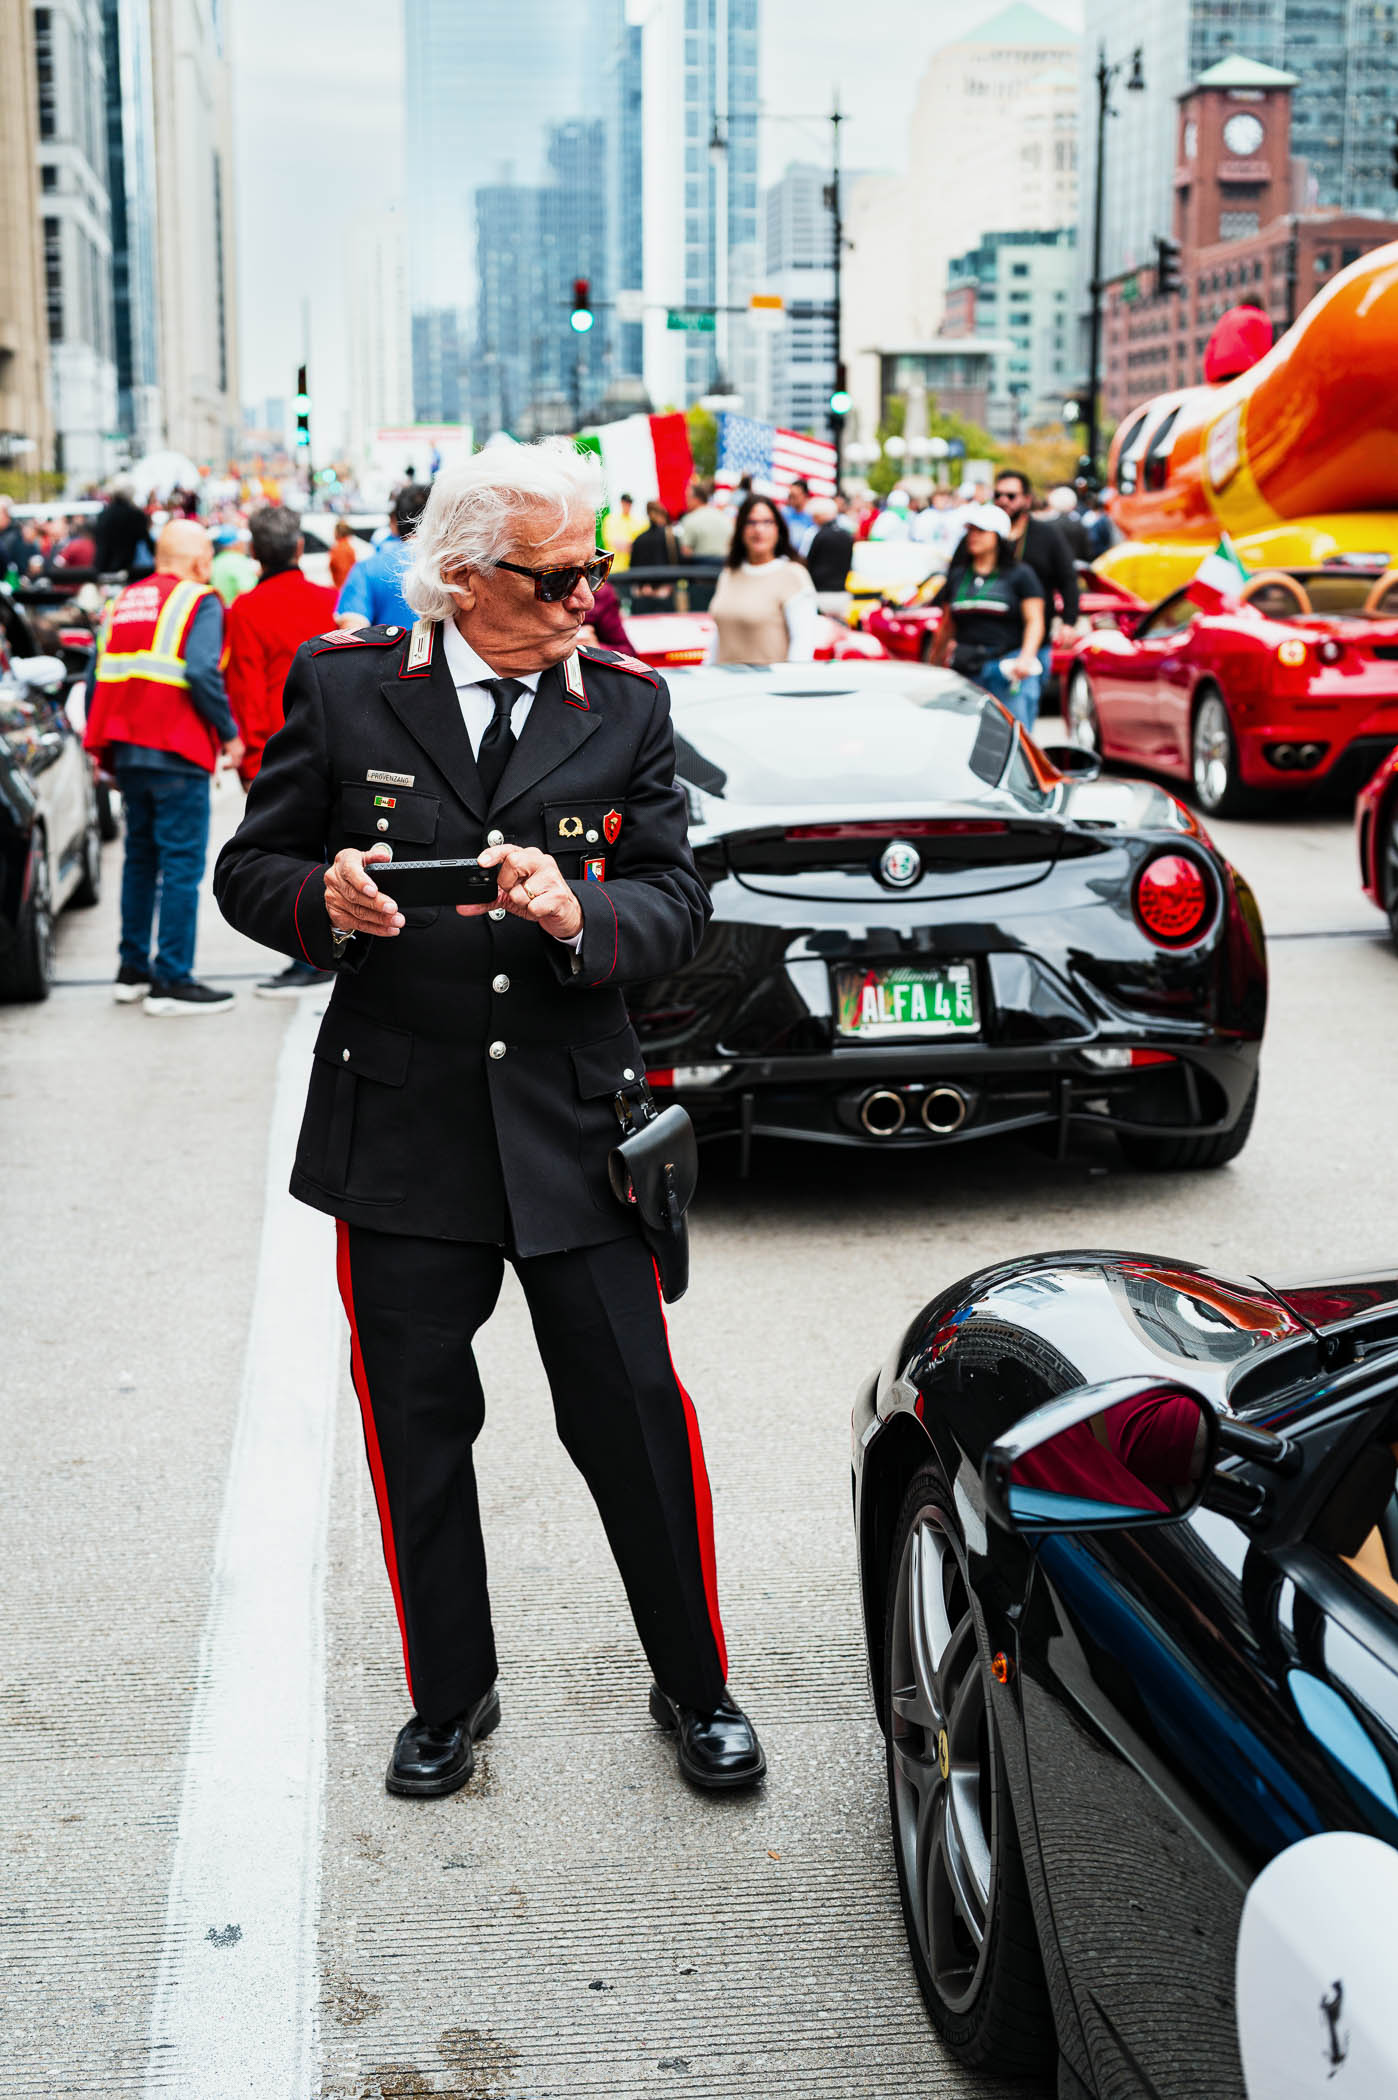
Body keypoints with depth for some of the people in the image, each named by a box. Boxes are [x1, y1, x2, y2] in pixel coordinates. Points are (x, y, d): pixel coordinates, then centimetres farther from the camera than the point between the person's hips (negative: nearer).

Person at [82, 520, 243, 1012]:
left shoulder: (123, 602, 17)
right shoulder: (199, 602, -5)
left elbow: (97, 677, 15)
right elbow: (201, 673, -19)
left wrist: (102, 745, 20)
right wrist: (229, 733, -9)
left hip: (128, 751, 7)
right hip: (176, 755, -7)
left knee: (140, 857, 18)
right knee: (181, 864, -3)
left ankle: (132, 970, 23)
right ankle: (172, 981, -4)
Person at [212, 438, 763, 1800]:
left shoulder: (629, 706, 4)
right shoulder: (341, 688, 1)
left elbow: (676, 900, 0)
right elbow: (249, 869, 5)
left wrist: (578, 914, -21)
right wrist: (326, 900, -17)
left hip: (573, 1118, 0)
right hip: (400, 1120, 0)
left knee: (634, 1418, 4)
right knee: (418, 1430, 10)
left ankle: (694, 1687, 25)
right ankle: (449, 1697, 30)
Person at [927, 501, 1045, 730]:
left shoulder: (1019, 574, 5)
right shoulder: (957, 575, 16)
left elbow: (1034, 621, -1)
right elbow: (947, 626, 21)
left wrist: (1025, 659, -17)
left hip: (1008, 670, -3)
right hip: (965, 671, 3)